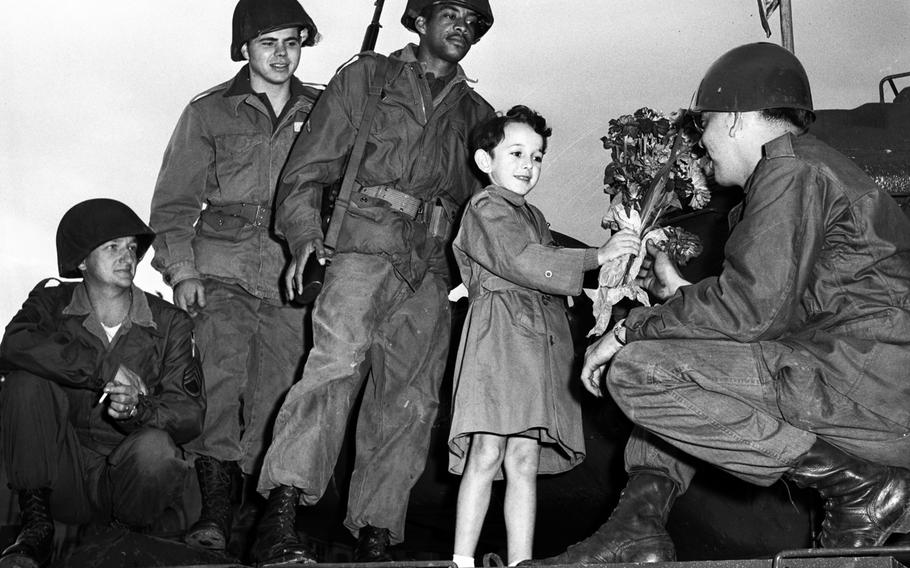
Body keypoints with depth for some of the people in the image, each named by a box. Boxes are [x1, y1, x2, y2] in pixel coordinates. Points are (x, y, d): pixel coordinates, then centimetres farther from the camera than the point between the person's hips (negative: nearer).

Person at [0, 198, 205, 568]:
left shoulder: (169, 324, 2)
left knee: (155, 449, -34)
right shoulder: (51, 301, 4)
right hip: (62, 477, 1)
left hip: (130, 478, -1)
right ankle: (36, 525, -14)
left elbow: (191, 413, -6)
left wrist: (140, 409, -28)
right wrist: (105, 369, -26)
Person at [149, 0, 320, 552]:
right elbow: (174, 200, 9)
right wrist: (181, 270, -3)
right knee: (221, 376, -18)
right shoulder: (210, 112, 9)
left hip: (292, 275, 1)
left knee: (275, 398, -2)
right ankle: (215, 511, -14)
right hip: (225, 266, -1)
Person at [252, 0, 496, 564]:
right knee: (339, 356, -27)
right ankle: (281, 512, -33)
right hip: (365, 242, -5)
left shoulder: (475, 113, 23)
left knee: (411, 402, 0)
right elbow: (309, 167, 5)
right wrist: (305, 234, -10)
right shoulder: (366, 78, 12)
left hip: (429, 264, 5)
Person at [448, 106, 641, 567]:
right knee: (487, 452, -11)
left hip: (539, 339, 7)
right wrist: (597, 257, -19)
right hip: (498, 335, -7)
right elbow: (522, 263, -16)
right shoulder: (486, 207, -1)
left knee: (524, 459, 3)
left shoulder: (534, 217, 25)